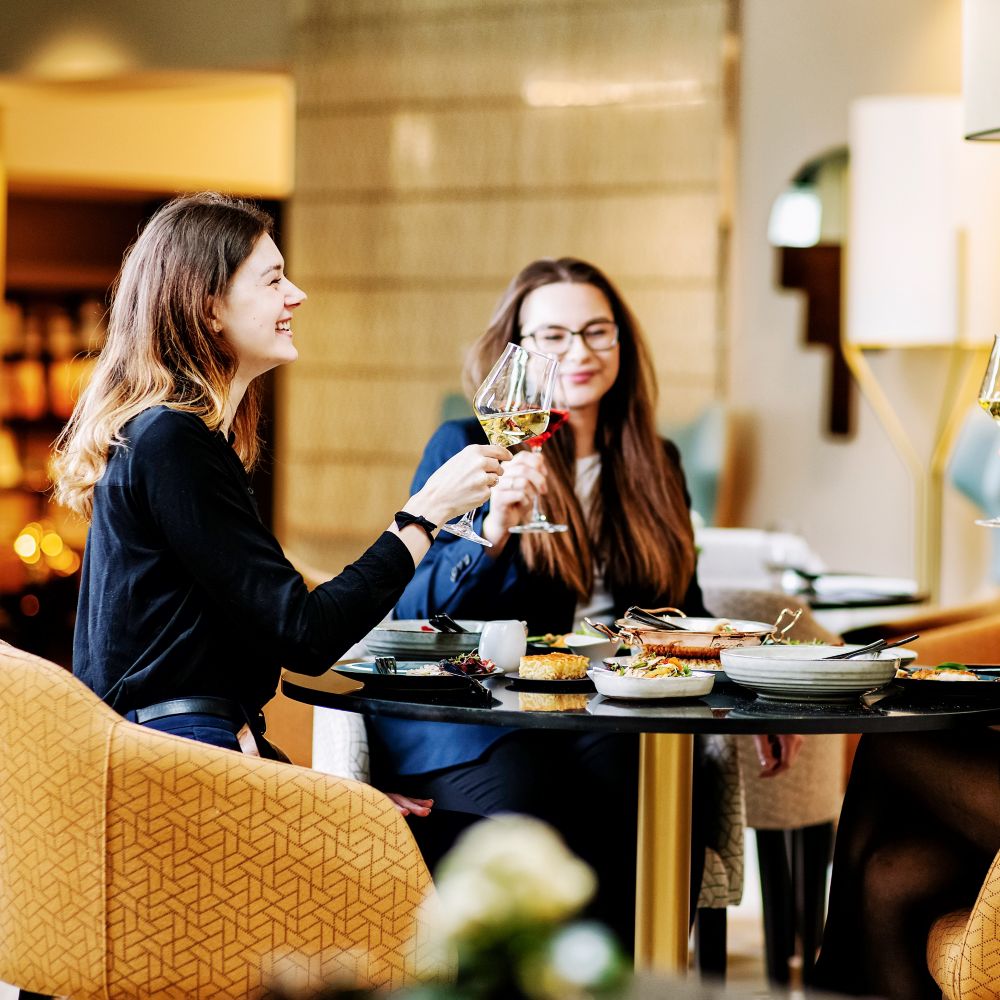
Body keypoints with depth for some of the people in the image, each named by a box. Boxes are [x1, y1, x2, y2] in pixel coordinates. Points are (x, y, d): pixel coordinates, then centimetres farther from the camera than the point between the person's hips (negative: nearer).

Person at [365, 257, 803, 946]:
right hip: (478, 717, -3)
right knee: (542, 830, -35)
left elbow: (685, 618, 27)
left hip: (613, 724, 4)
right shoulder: (466, 447, 6)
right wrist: (494, 528, -19)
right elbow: (414, 616, -3)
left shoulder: (654, 466, 20)